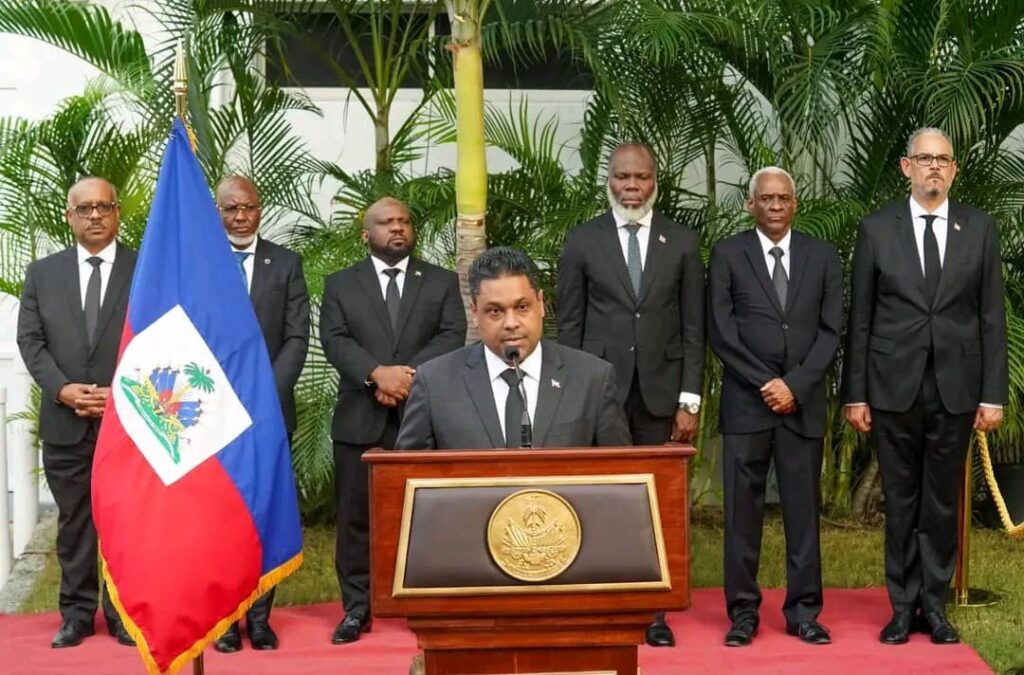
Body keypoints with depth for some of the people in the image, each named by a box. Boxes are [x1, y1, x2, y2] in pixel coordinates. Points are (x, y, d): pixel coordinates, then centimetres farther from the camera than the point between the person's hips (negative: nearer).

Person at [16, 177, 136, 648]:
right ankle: (77, 612, 17)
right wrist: (62, 389, -12)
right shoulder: (42, 273, 9)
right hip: (65, 422, 2)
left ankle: (124, 612, 14)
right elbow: (30, 340, 4)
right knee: (73, 520, 8)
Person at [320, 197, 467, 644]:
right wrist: (377, 374, -19)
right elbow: (335, 340, -3)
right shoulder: (340, 284, 10)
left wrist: (409, 374, -16)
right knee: (356, 516, 2)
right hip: (361, 419, 0)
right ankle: (357, 608, 10)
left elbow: (452, 337, -2)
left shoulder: (442, 282, 11)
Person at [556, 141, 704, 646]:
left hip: (659, 392, 1)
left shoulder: (681, 242, 7)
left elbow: (693, 327, 6)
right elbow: (568, 325, 5)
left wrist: (690, 399, 1)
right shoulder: (583, 241, 4)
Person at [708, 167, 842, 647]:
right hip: (746, 402, -1)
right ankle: (743, 611, 9)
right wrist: (765, 383, -9)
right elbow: (720, 330, -2)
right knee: (742, 510, 1)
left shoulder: (822, 256, 9)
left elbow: (831, 330, 4)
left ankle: (803, 611, 11)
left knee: (803, 509, 4)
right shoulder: (727, 254, 4)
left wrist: (795, 384, -8)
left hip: (804, 402, 1)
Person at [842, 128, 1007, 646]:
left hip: (956, 388, 1)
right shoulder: (877, 229, 2)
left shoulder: (980, 229, 4)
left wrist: (993, 394, -1)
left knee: (943, 502, 7)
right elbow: (859, 318, 2)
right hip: (894, 388, -1)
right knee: (901, 502, 7)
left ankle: (933, 605, 19)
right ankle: (903, 607, 17)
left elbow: (992, 317, 3)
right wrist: (855, 394, -1)